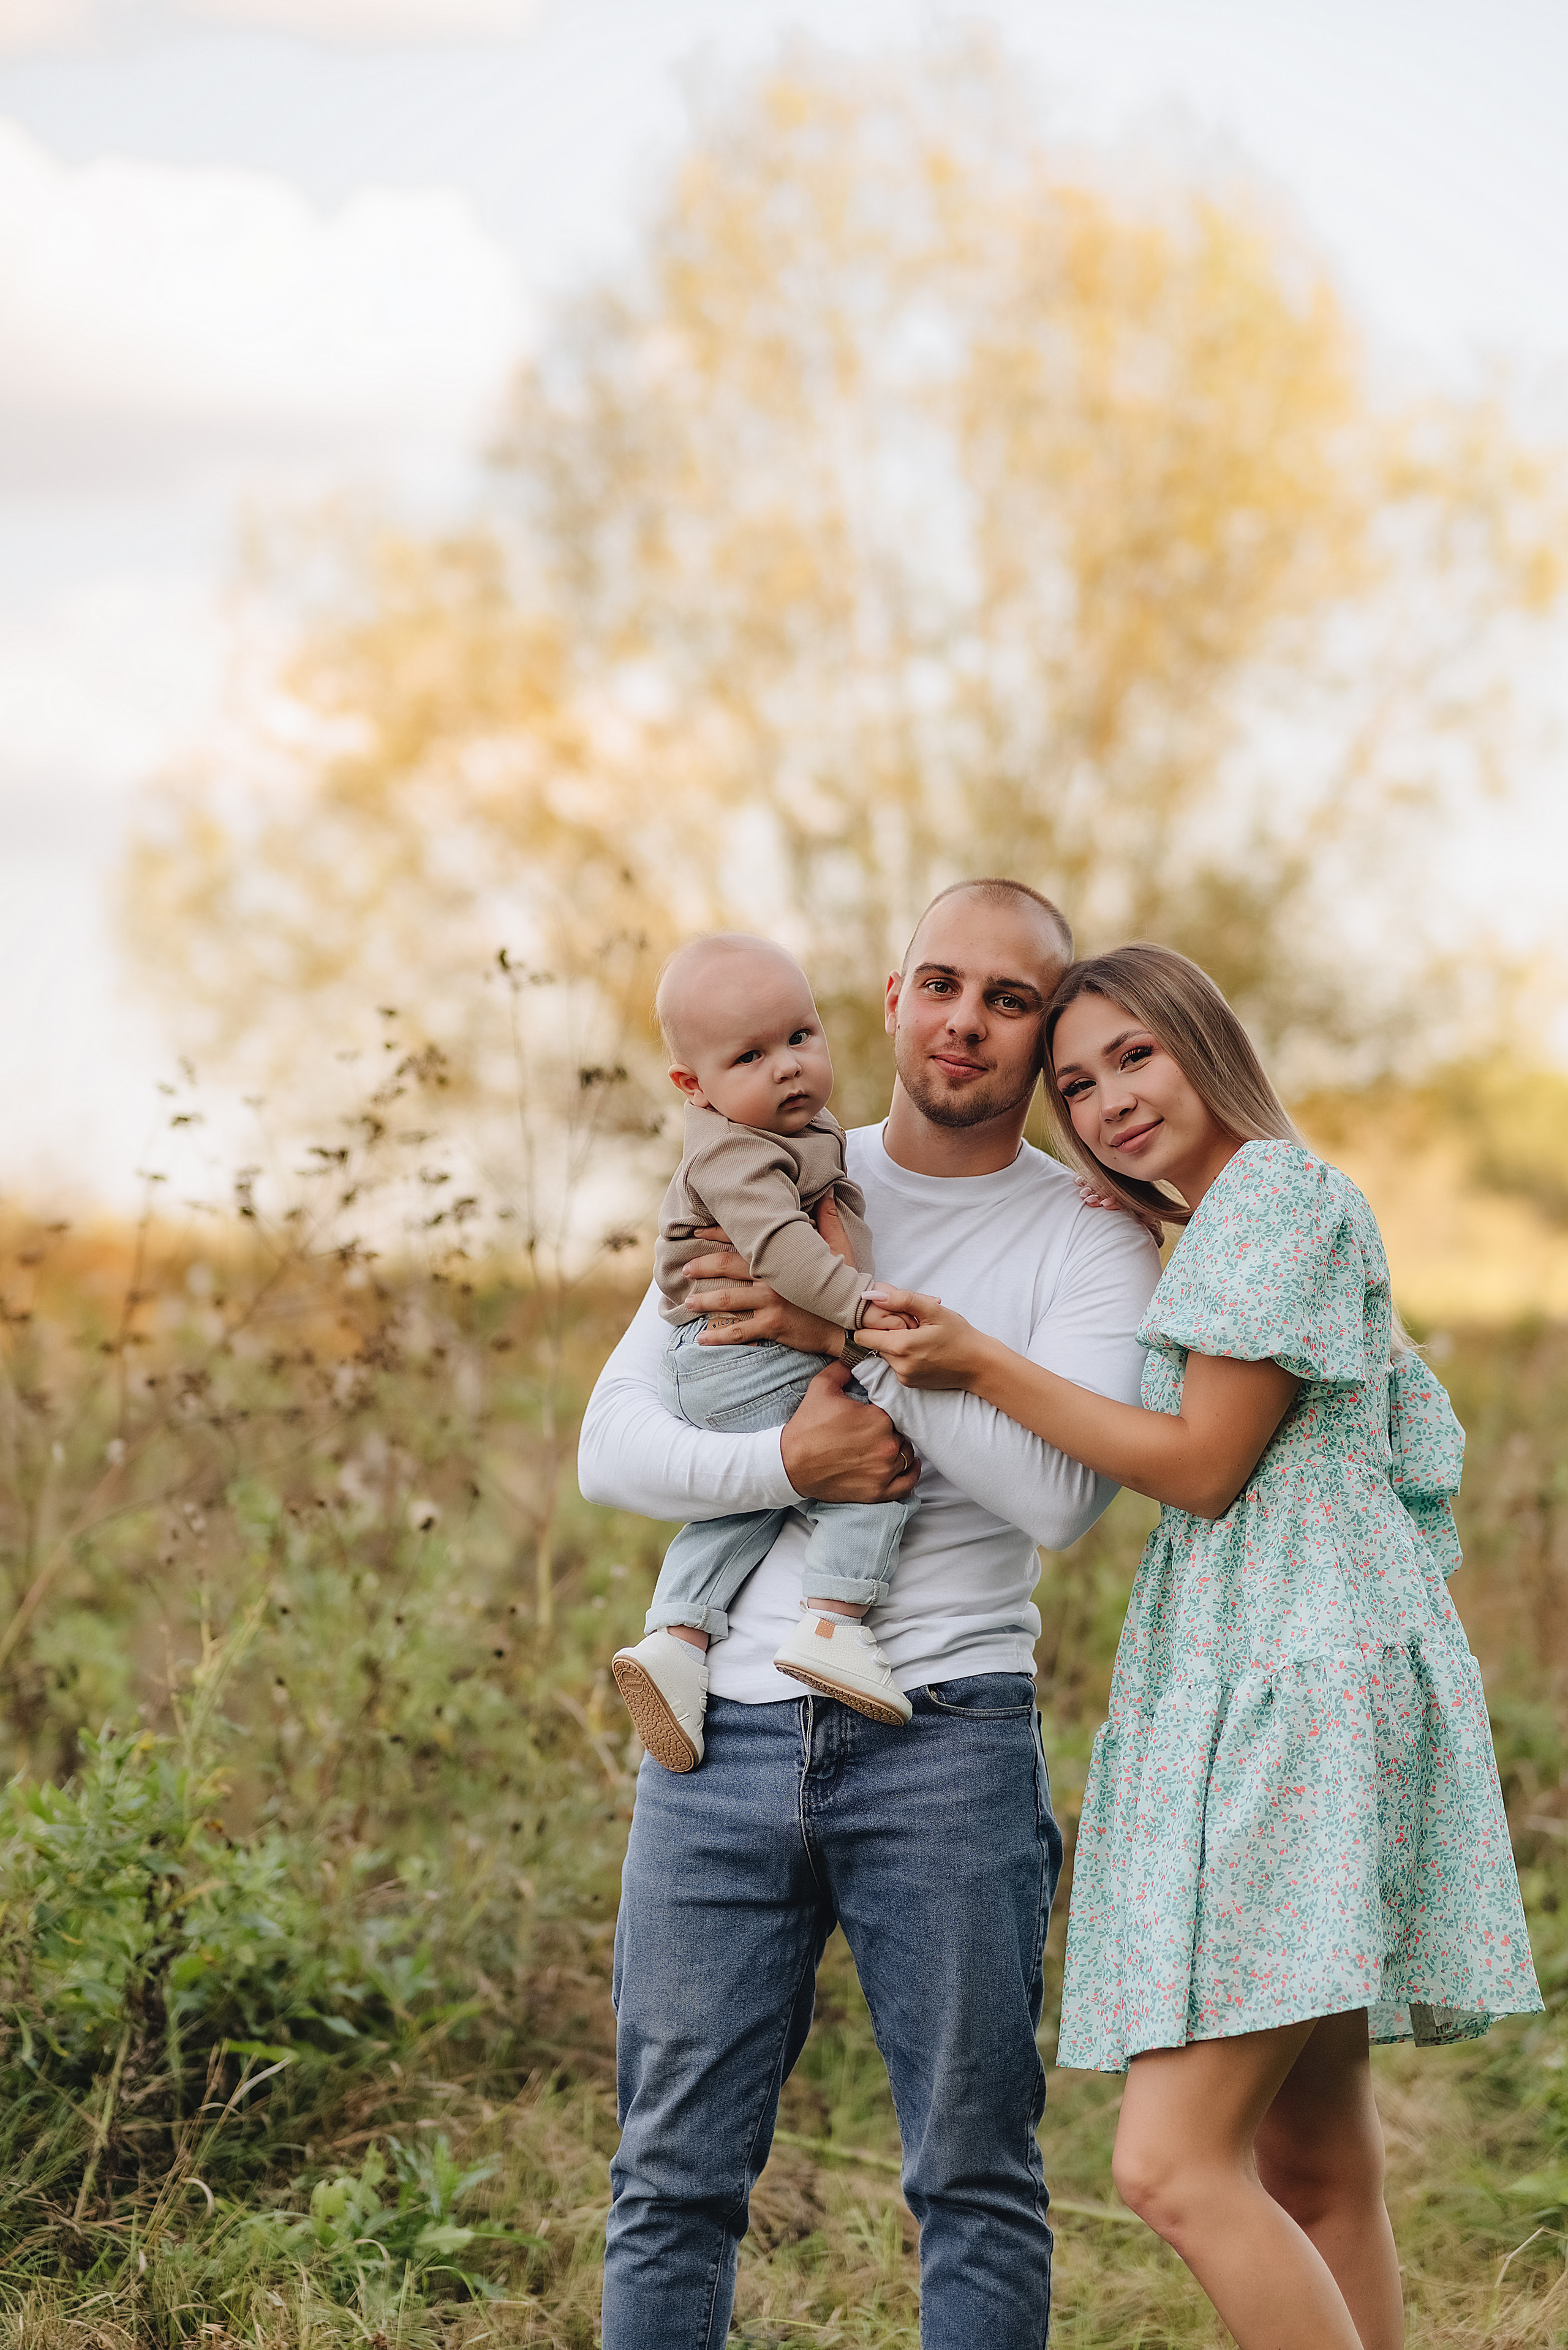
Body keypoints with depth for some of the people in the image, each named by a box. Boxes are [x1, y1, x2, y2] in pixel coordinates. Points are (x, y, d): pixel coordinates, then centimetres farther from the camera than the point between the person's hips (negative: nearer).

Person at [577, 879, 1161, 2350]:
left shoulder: (1090, 1239, 4)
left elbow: (1061, 1491, -12)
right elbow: (611, 1446, 7)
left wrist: (852, 1337, -12)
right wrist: (782, 1462, -12)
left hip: (947, 1741, -2)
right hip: (725, 1731, 2)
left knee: (975, 2176, 2)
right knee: (673, 2179, 4)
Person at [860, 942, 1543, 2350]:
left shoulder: (1282, 1191, -6)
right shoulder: (1202, 1239, 24)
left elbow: (1202, 1465, -10)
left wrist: (982, 1365, -7)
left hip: (1304, 1688, -11)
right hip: (1246, 1692, 11)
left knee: (1177, 2164, -19)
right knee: (1312, 2170, 8)